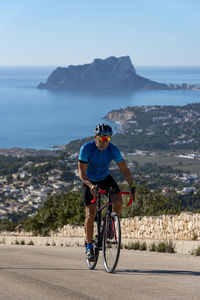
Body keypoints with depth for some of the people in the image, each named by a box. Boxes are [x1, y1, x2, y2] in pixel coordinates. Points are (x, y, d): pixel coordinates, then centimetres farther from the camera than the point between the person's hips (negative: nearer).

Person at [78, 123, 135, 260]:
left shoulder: (113, 150, -21)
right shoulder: (86, 148, -27)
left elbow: (125, 169, -15)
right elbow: (82, 173, -28)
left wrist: (132, 186, -29)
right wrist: (91, 186, -46)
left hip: (105, 178, 2)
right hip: (90, 181, -2)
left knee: (118, 203, -23)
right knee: (90, 215, -11)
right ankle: (89, 247, 5)